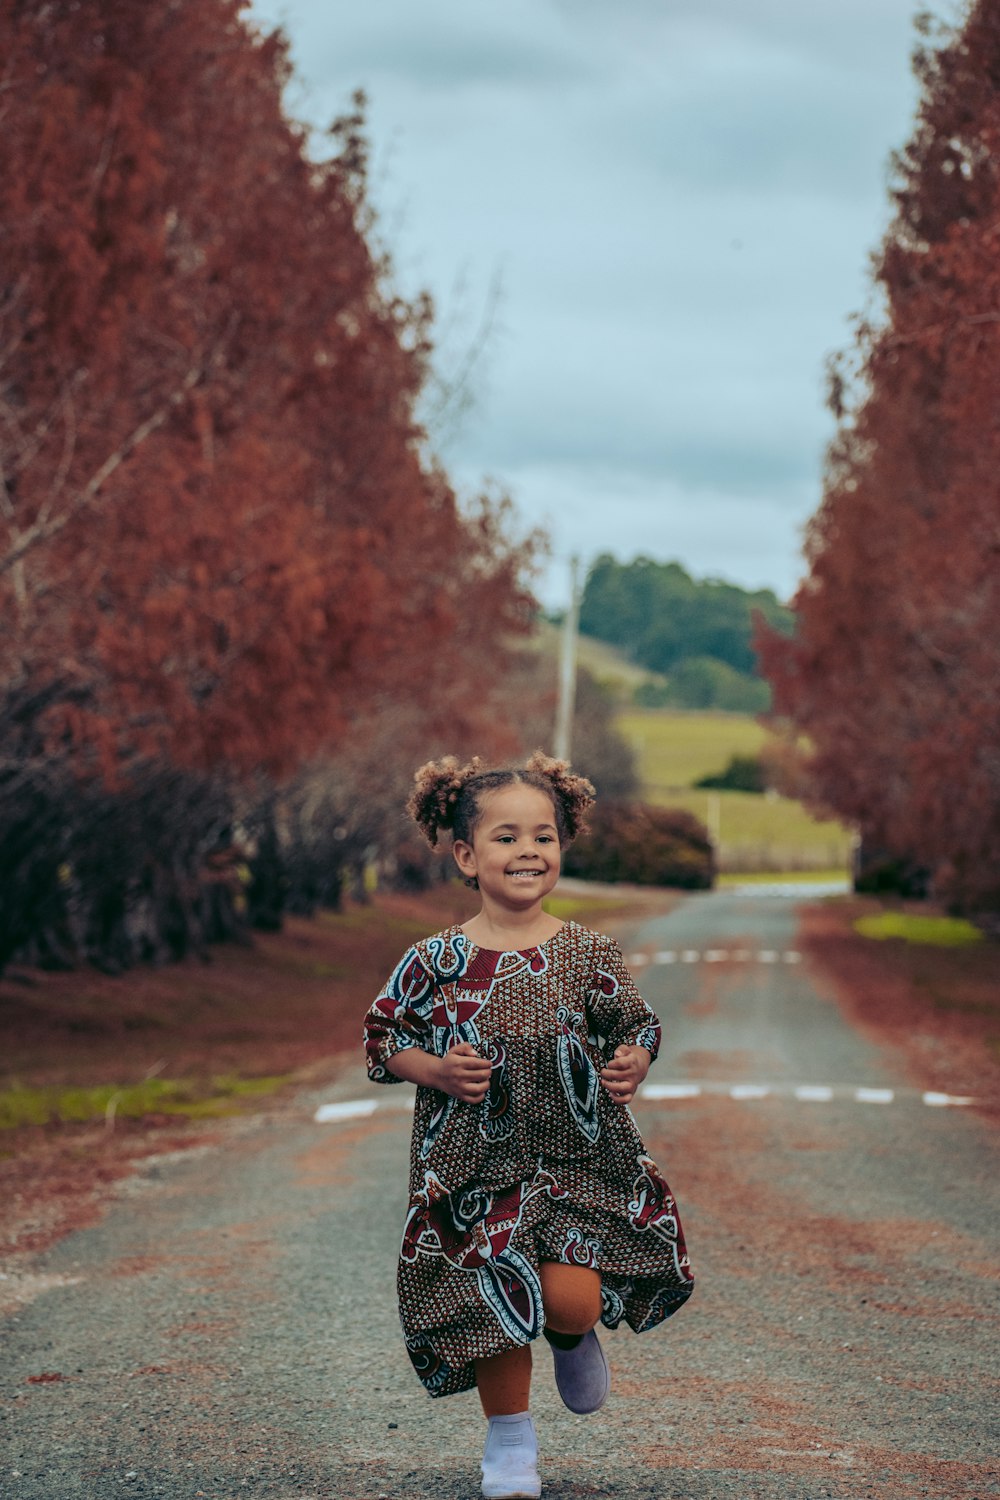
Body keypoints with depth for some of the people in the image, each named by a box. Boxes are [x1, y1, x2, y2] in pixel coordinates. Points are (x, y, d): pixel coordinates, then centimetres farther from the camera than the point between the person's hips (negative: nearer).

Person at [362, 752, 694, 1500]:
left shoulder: (589, 954, -2)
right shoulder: (435, 961, -5)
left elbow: (637, 1025, 10)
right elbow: (383, 1035, 4)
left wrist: (633, 1065, -10)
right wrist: (437, 1070, -13)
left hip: (580, 1158, 0)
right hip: (475, 1168, 0)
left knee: (571, 1298, -14)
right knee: (495, 1304, 2)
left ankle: (576, 1340, 25)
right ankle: (510, 1439, 26)